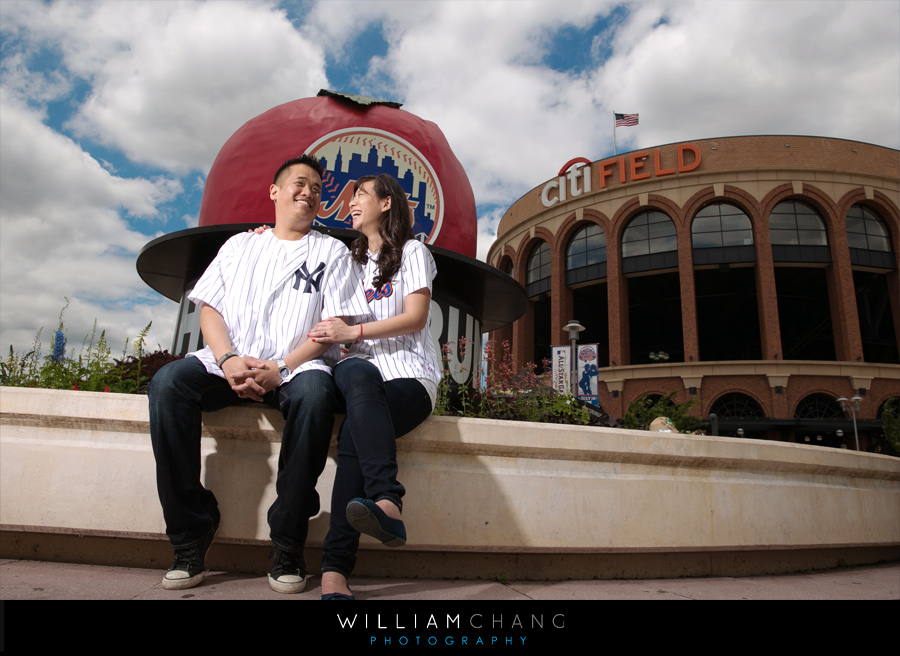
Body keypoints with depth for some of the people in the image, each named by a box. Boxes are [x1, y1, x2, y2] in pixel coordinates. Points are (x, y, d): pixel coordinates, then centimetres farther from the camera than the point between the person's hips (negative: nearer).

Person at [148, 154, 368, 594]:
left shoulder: (332, 252, 14)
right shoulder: (239, 245, 22)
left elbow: (336, 325, 1)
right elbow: (210, 309, 12)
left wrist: (280, 368, -14)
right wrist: (229, 360, -10)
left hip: (297, 364, -2)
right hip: (230, 362, 3)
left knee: (314, 394, -36)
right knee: (168, 383, -25)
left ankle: (287, 545, -22)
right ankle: (191, 535, -16)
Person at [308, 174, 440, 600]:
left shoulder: (412, 251, 12)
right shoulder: (352, 261, 29)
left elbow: (415, 317, -1)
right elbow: (338, 323, 28)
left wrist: (353, 331, -12)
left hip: (411, 376, -3)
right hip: (365, 370, 3)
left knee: (355, 427, -33)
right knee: (356, 373, -34)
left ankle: (335, 569, -42)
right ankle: (387, 503, -50)